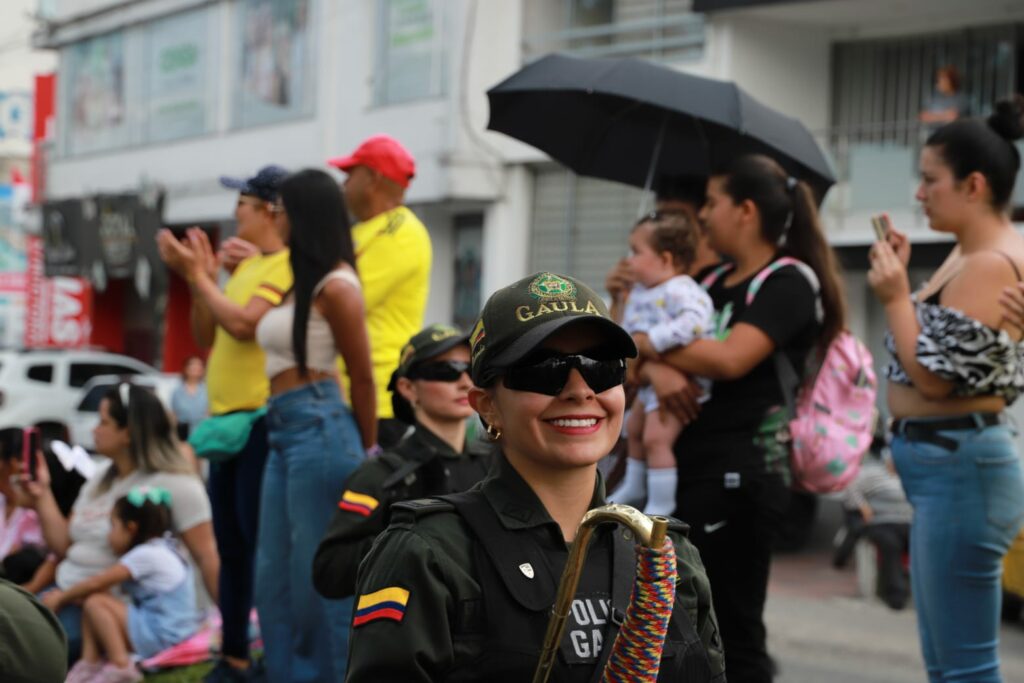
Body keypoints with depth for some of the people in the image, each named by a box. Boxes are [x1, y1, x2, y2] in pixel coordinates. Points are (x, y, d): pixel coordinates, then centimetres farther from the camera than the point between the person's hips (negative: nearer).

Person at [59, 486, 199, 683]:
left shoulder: (146, 555, -14)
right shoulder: (158, 550, 16)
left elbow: (96, 583, -13)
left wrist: (62, 598, 1)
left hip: (160, 637, -10)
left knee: (95, 602, -16)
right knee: (90, 599, 9)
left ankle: (120, 665, -19)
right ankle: (90, 662, 0)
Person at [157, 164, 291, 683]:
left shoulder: (288, 266, -12)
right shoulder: (244, 267, 17)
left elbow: (243, 324, -23)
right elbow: (207, 339, 18)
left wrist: (199, 276, -12)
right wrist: (200, 278, 7)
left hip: (262, 420, -10)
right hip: (227, 419, 10)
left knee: (262, 541, -9)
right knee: (230, 544, 14)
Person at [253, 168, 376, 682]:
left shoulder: (335, 287, -9)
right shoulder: (299, 283, 18)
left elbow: (362, 377, -7)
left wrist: (368, 457, -4)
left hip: (318, 428, -10)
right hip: (283, 434, 10)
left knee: (319, 574, -4)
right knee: (274, 576, 11)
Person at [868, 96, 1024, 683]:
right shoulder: (973, 257, 13)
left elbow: (935, 376, -20)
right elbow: (935, 346, 17)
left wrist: (895, 297, -14)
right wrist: (902, 280, 9)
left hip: (960, 468, -11)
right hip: (942, 465, 11)